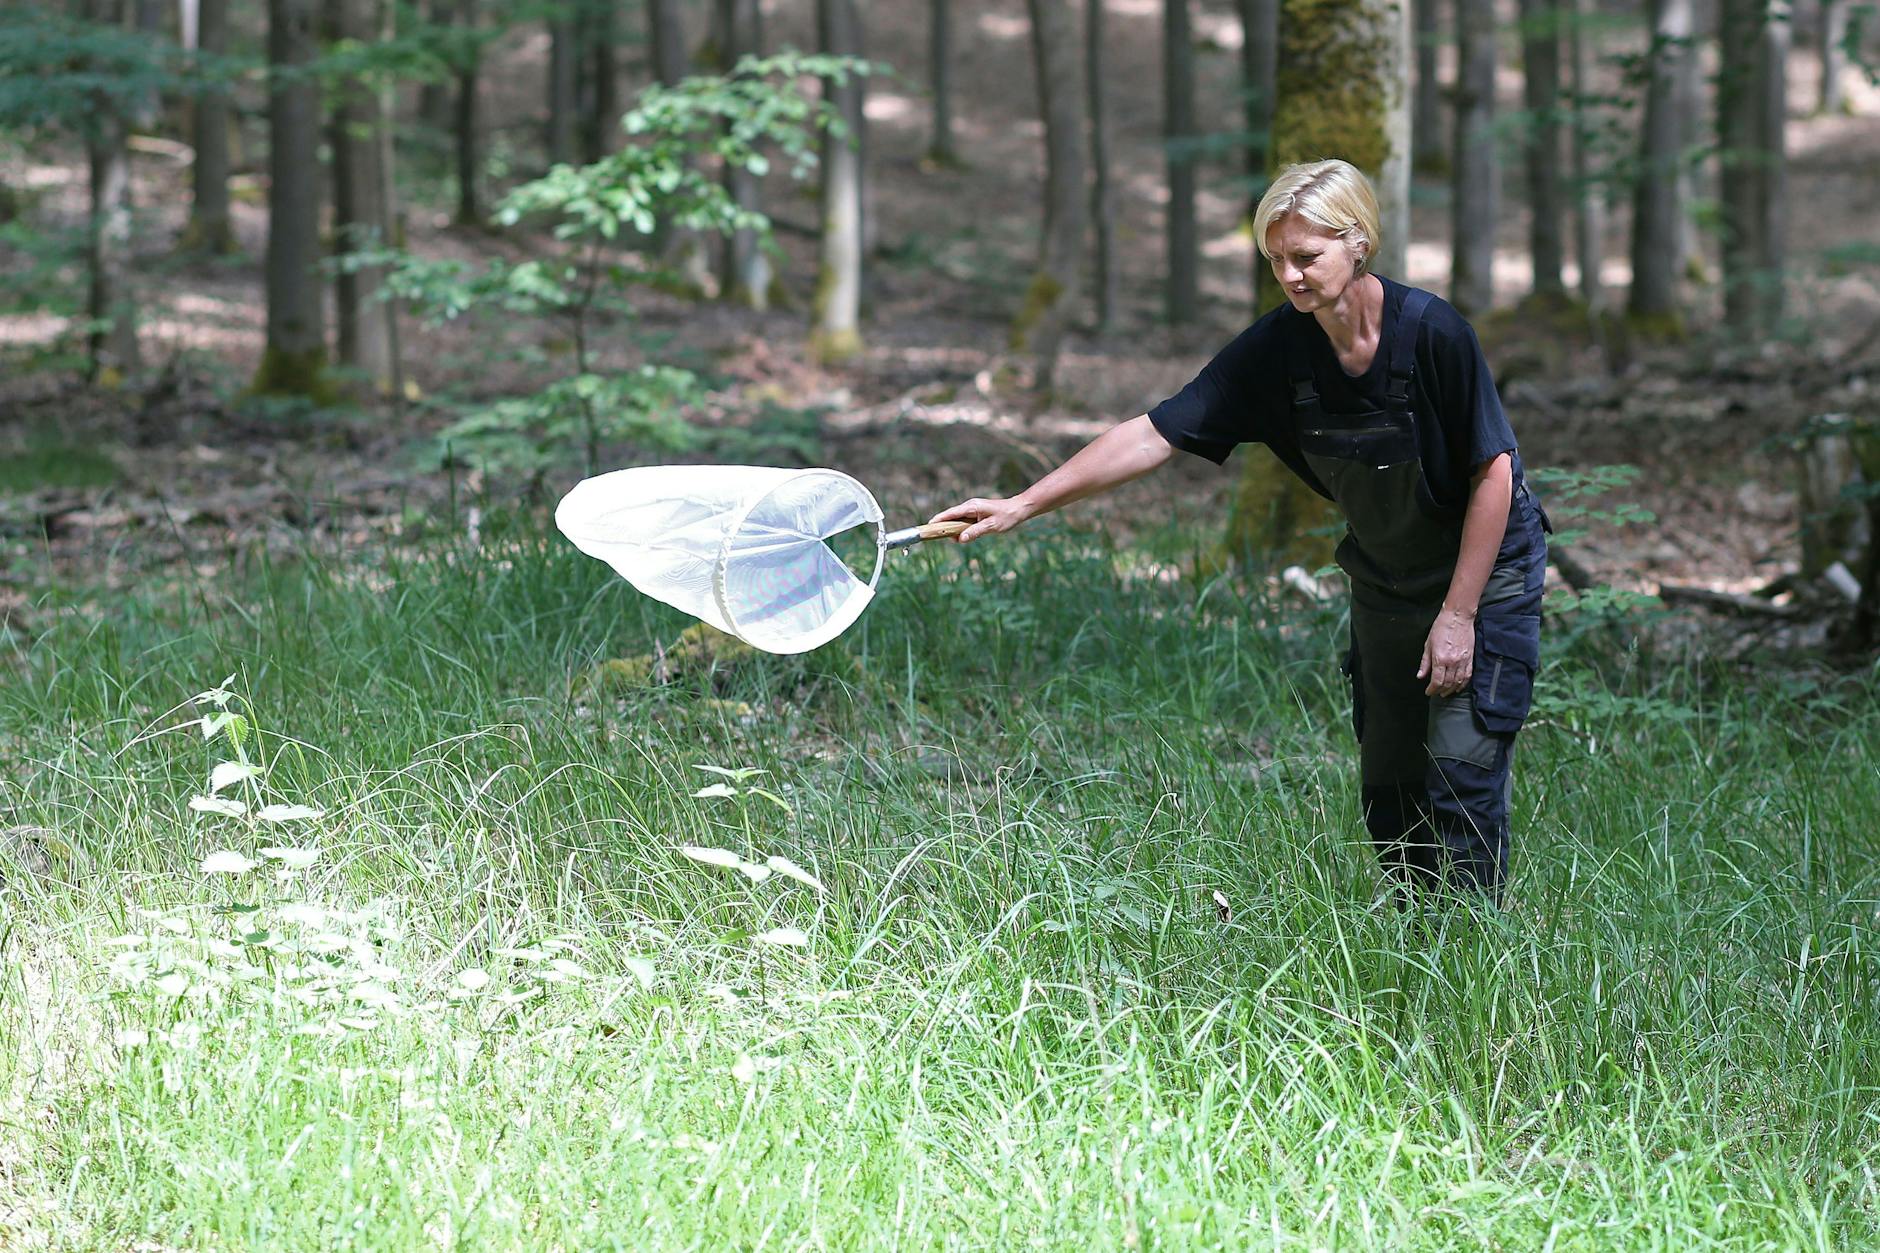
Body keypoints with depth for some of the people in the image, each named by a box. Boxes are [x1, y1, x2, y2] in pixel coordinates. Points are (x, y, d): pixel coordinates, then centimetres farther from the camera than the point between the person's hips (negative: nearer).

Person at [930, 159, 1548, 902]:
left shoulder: (1431, 333, -24)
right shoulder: (1277, 349, -12)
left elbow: (1493, 473, -18)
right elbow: (1155, 435, -12)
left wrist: (1459, 614, -18)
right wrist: (1022, 505, -17)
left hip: (1485, 571, -5)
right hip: (1383, 583, 5)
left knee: (1461, 777, -12)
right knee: (1388, 786, 8)